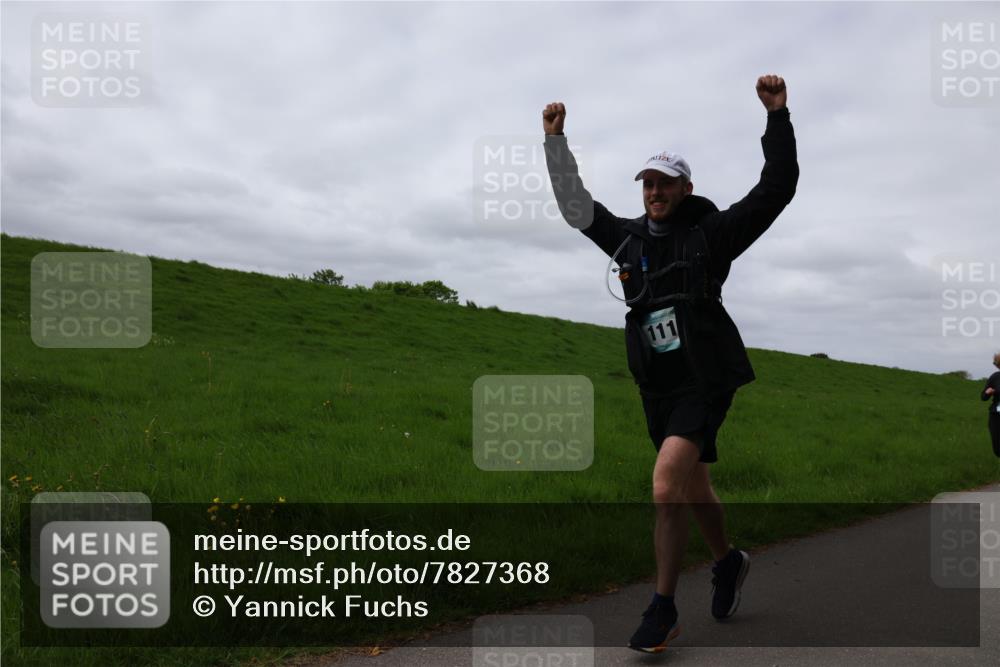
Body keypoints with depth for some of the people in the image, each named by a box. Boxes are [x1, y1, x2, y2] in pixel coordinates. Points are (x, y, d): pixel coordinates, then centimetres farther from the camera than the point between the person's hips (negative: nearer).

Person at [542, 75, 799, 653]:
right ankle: (729, 561, 46)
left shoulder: (711, 233, -3)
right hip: (658, 387, 6)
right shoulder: (629, 237, 9)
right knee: (693, 488, 19)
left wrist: (777, 116, -13)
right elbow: (577, 205, 16)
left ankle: (663, 610, -10)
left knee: (666, 485, -21)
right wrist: (556, 140, 10)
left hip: (704, 382, -6)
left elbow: (777, 189, -6)